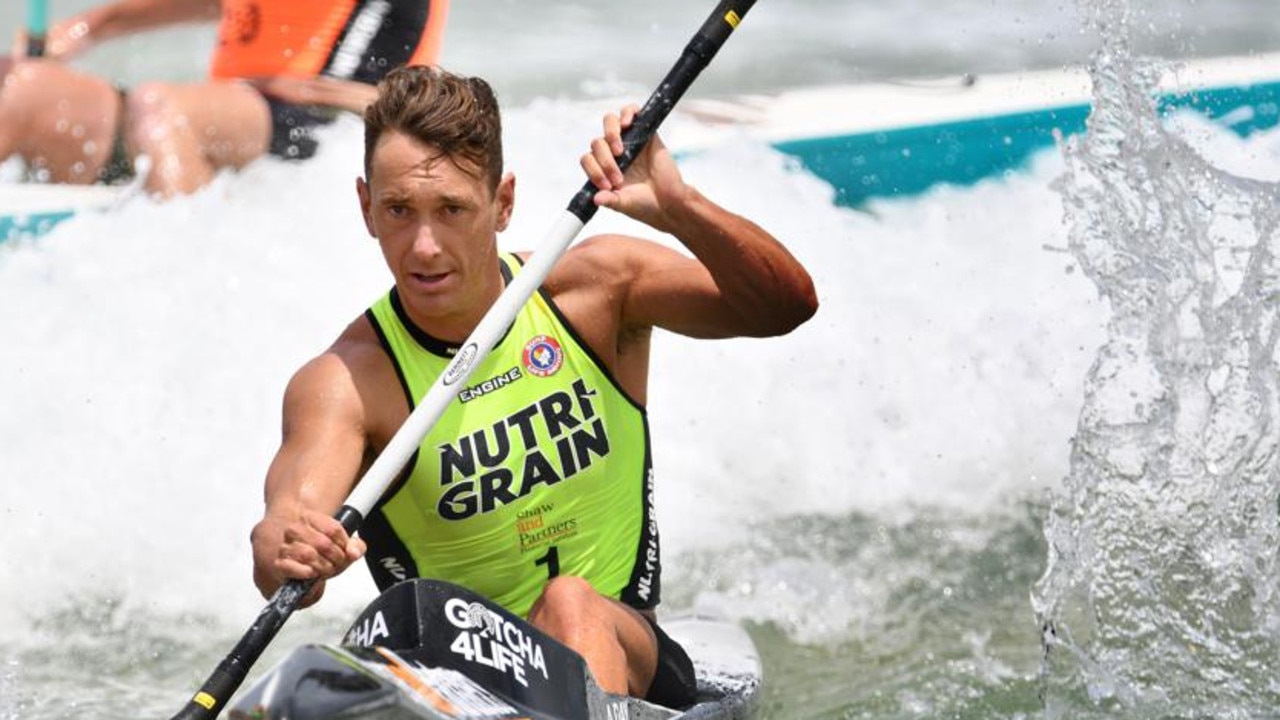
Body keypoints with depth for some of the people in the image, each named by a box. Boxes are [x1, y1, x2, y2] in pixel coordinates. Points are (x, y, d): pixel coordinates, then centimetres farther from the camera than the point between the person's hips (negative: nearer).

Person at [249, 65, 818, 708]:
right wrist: (283, 551, -52)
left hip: (624, 655, 0)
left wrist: (679, 210, -30)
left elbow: (785, 306, -12)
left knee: (572, 605, -34)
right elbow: (295, 506, -28)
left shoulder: (593, 285, -4)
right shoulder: (345, 382, -11)